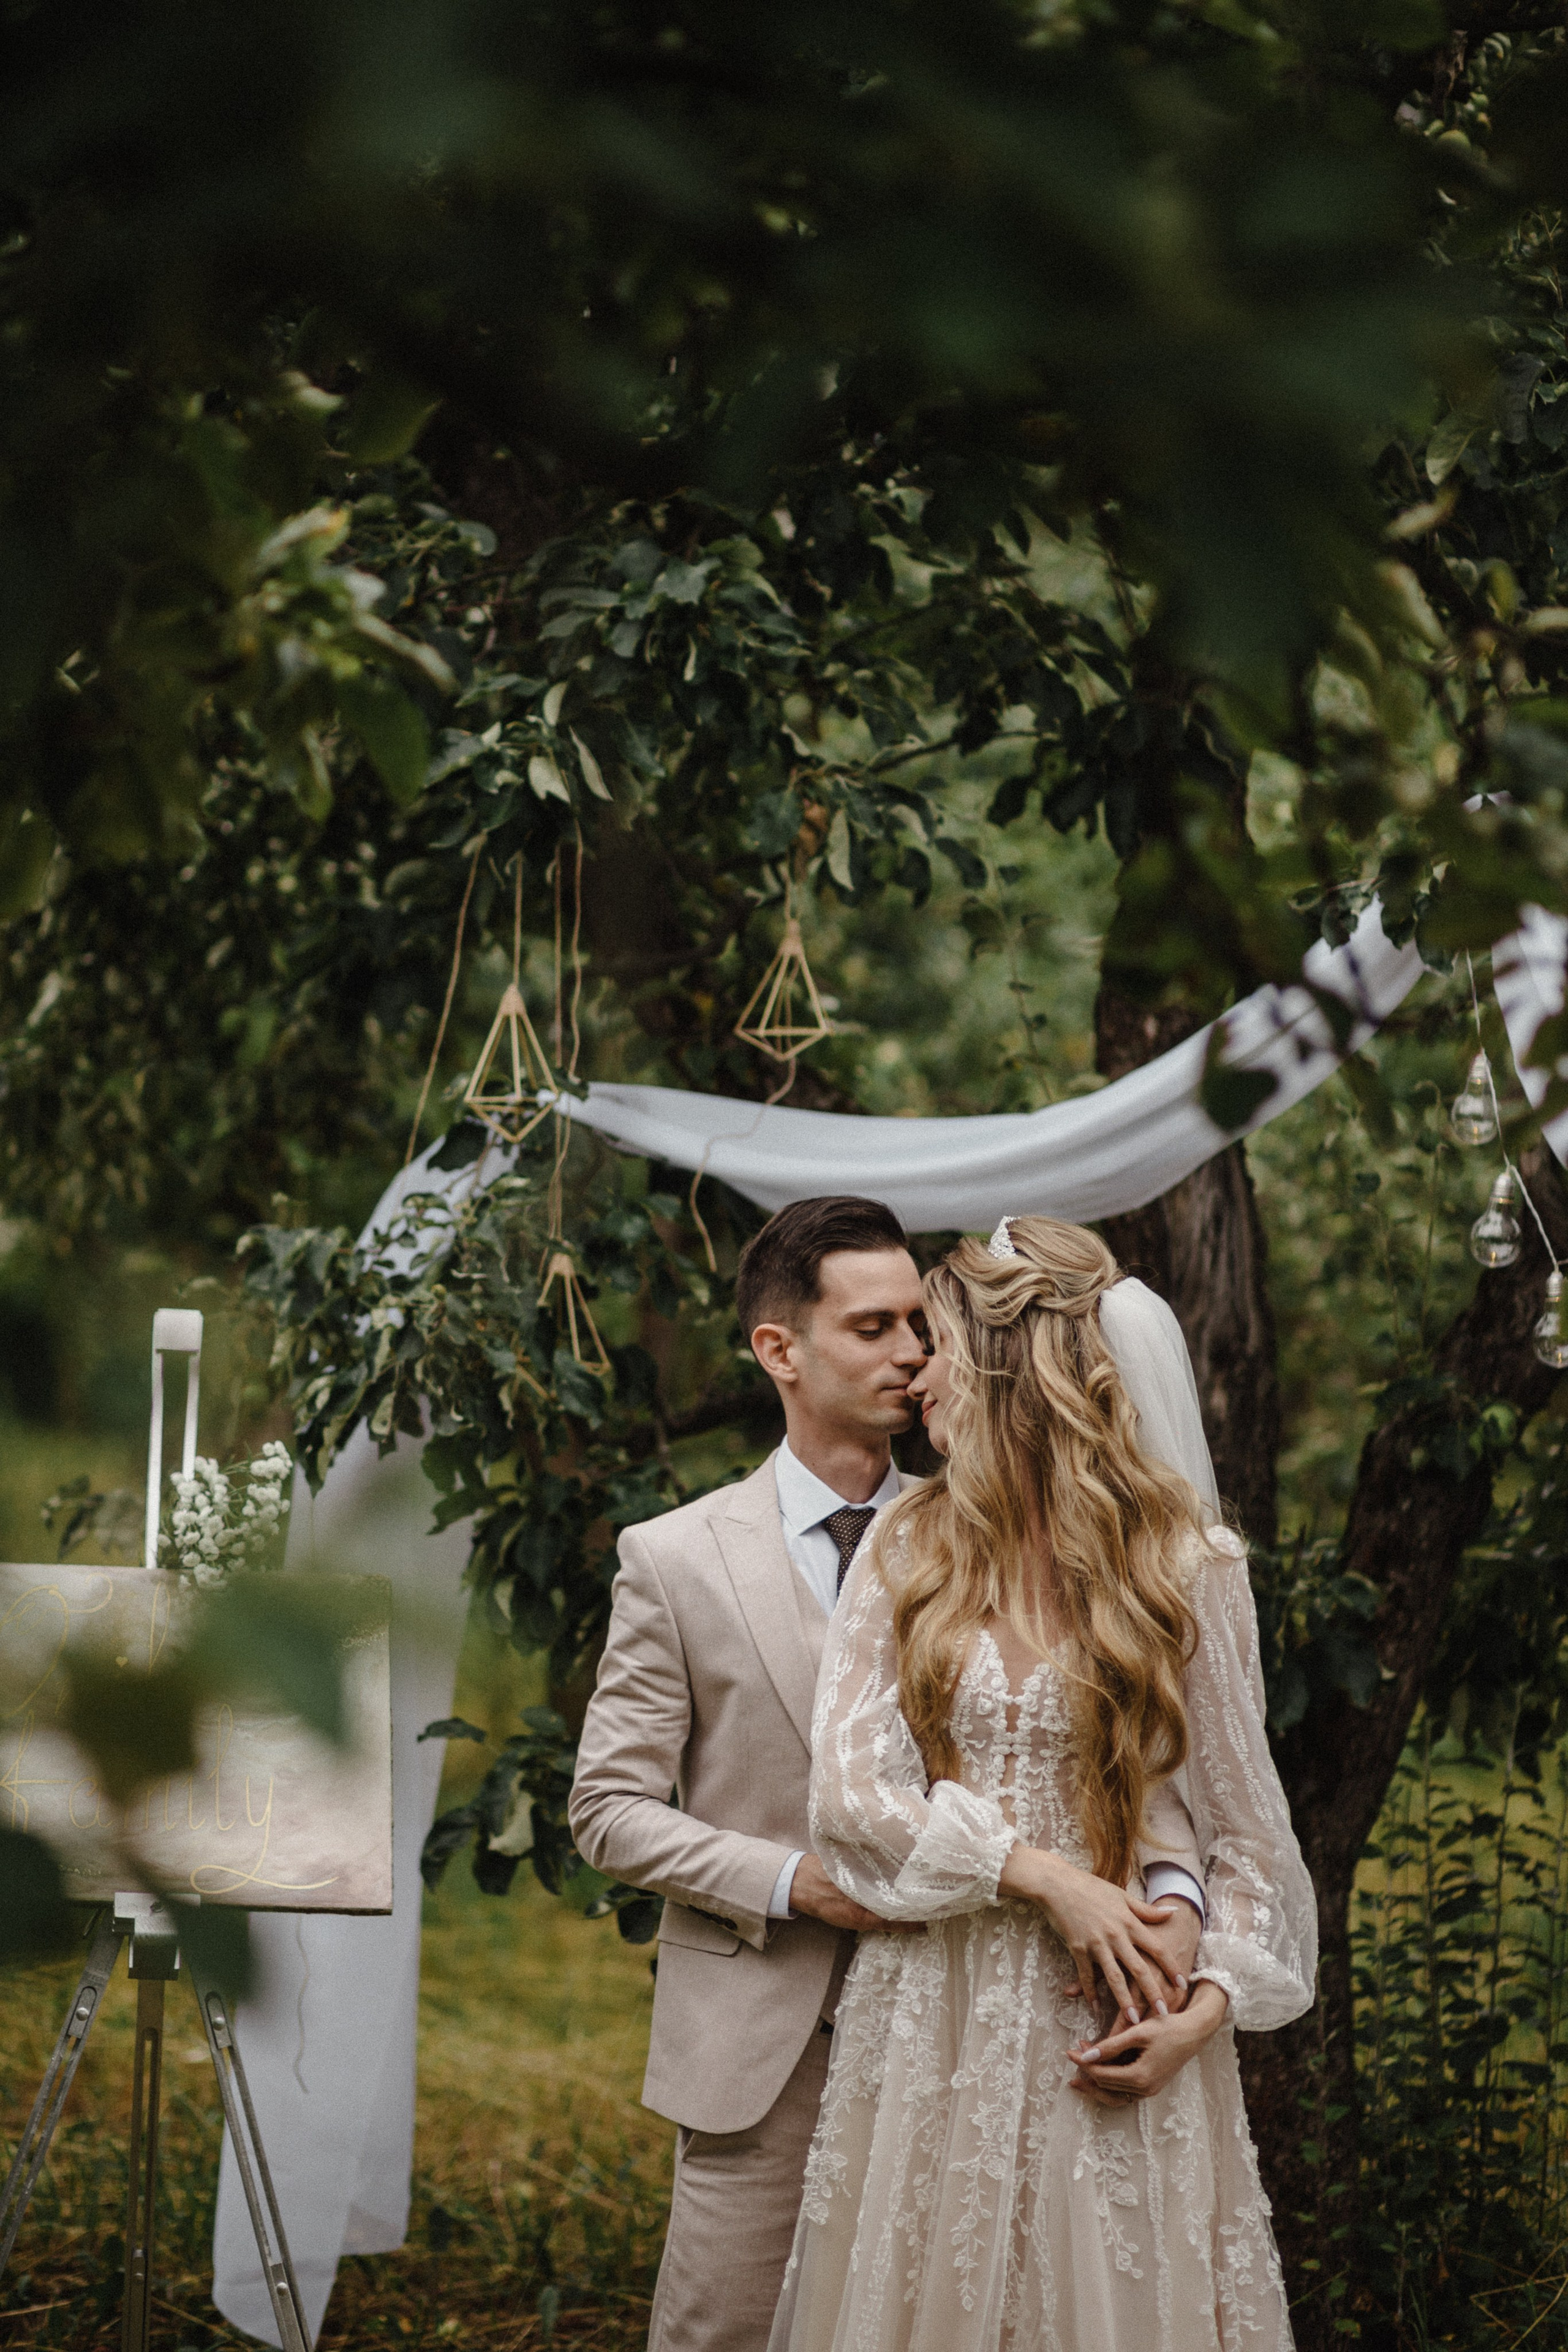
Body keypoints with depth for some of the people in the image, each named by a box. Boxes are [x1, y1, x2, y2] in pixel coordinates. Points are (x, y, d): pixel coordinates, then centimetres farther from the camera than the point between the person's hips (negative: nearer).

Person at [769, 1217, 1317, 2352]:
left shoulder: (1186, 1566, -2)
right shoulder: (910, 1552, 4)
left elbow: (1245, 1823, 1)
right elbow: (849, 1791, -4)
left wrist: (1208, 2007, -11)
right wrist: (1043, 1876, -14)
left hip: (1112, 2017, -2)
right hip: (932, 2012, 2)